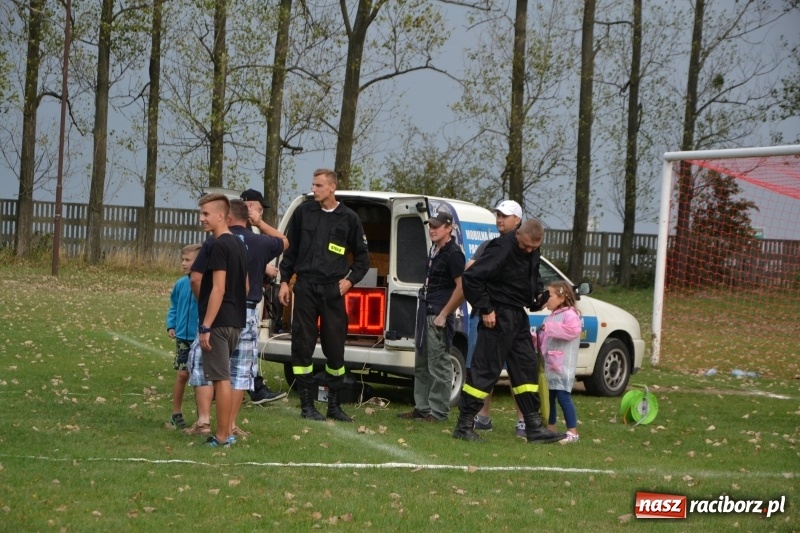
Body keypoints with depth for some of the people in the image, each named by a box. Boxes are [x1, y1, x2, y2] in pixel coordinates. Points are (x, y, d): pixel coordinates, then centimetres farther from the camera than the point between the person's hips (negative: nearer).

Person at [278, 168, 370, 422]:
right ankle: (306, 405, 5)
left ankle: (334, 405, 12)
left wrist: (351, 279, 1)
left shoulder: (348, 218, 4)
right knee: (302, 345, -2)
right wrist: (285, 281, 6)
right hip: (305, 287, 0)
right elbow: (290, 249, 11)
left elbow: (362, 256, 13)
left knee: (335, 347, 2)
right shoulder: (303, 212, 5)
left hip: (333, 290, 0)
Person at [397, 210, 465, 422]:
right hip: (426, 313, 10)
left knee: (438, 365, -6)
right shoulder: (435, 249, 14)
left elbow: (462, 288, -19)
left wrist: (443, 315, -17)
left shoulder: (453, 254, -14)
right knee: (422, 364, 14)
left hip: (439, 317, -10)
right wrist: (424, 307, 18)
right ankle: (422, 408, 21)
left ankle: (438, 411, -2)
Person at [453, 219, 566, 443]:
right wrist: (485, 309, -20)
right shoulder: (502, 249, -20)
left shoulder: (532, 253, 8)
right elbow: (471, 277, -23)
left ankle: (534, 427, 15)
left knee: (527, 367, 10)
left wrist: (538, 296, 7)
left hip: (518, 316, 9)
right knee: (485, 370, -7)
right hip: (498, 317, -9)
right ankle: (464, 425, -1)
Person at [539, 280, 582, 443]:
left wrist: (550, 328, -24)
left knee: (563, 397, -11)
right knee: (548, 397, 12)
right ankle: (550, 429, 21)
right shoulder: (550, 317, 20)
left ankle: (572, 432, -9)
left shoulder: (570, 314, -8)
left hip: (563, 367, -9)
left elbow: (572, 331, -27)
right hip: (548, 365, 9)